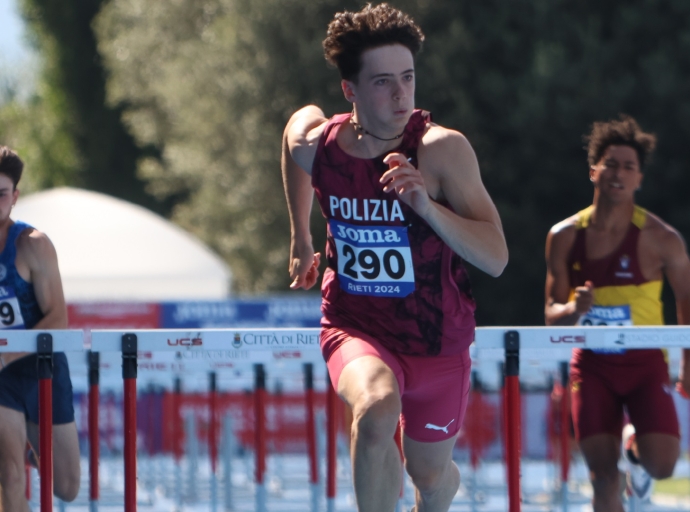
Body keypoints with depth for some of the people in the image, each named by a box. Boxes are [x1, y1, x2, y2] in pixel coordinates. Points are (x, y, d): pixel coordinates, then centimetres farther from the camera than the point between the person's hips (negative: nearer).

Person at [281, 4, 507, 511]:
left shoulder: (443, 150, -21)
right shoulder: (313, 143, -13)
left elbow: (496, 258, -24)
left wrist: (426, 204, -39)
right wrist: (301, 239, 24)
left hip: (438, 339, 0)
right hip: (356, 327, 0)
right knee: (377, 410, -34)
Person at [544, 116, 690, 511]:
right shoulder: (565, 237, 1)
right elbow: (552, 315, 5)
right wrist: (574, 309, -18)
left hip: (645, 363, -2)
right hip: (592, 366, 2)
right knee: (604, 475, -7)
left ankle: (634, 444, 21)